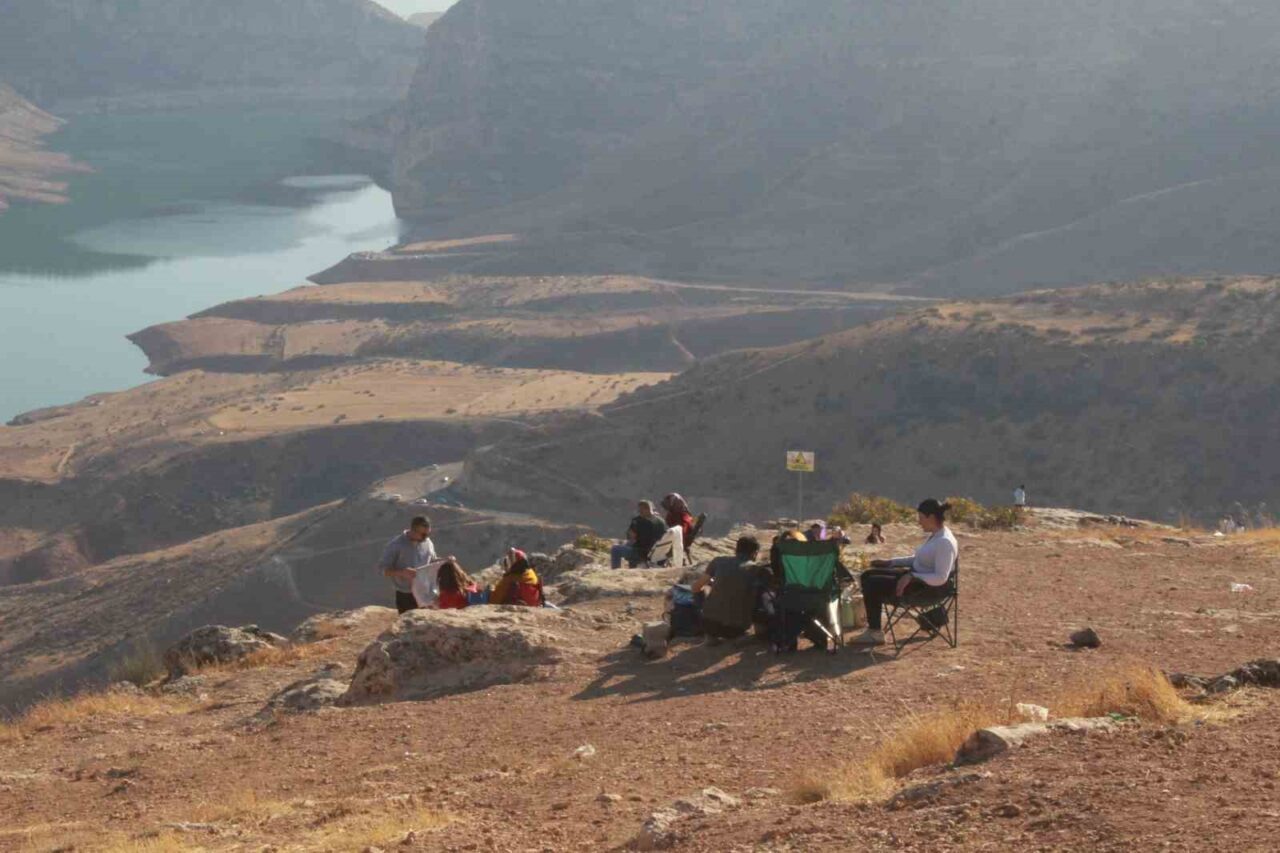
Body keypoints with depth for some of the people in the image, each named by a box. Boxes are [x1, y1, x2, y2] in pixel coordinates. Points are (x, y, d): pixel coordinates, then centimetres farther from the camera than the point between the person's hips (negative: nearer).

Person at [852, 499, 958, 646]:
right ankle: (873, 627, 7)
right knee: (868, 576, 8)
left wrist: (911, 577, -27)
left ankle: (875, 633, -6)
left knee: (872, 585, -17)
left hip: (927, 587, -11)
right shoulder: (935, 535, 10)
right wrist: (889, 562, 17)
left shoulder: (944, 542, -21)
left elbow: (941, 578, -26)